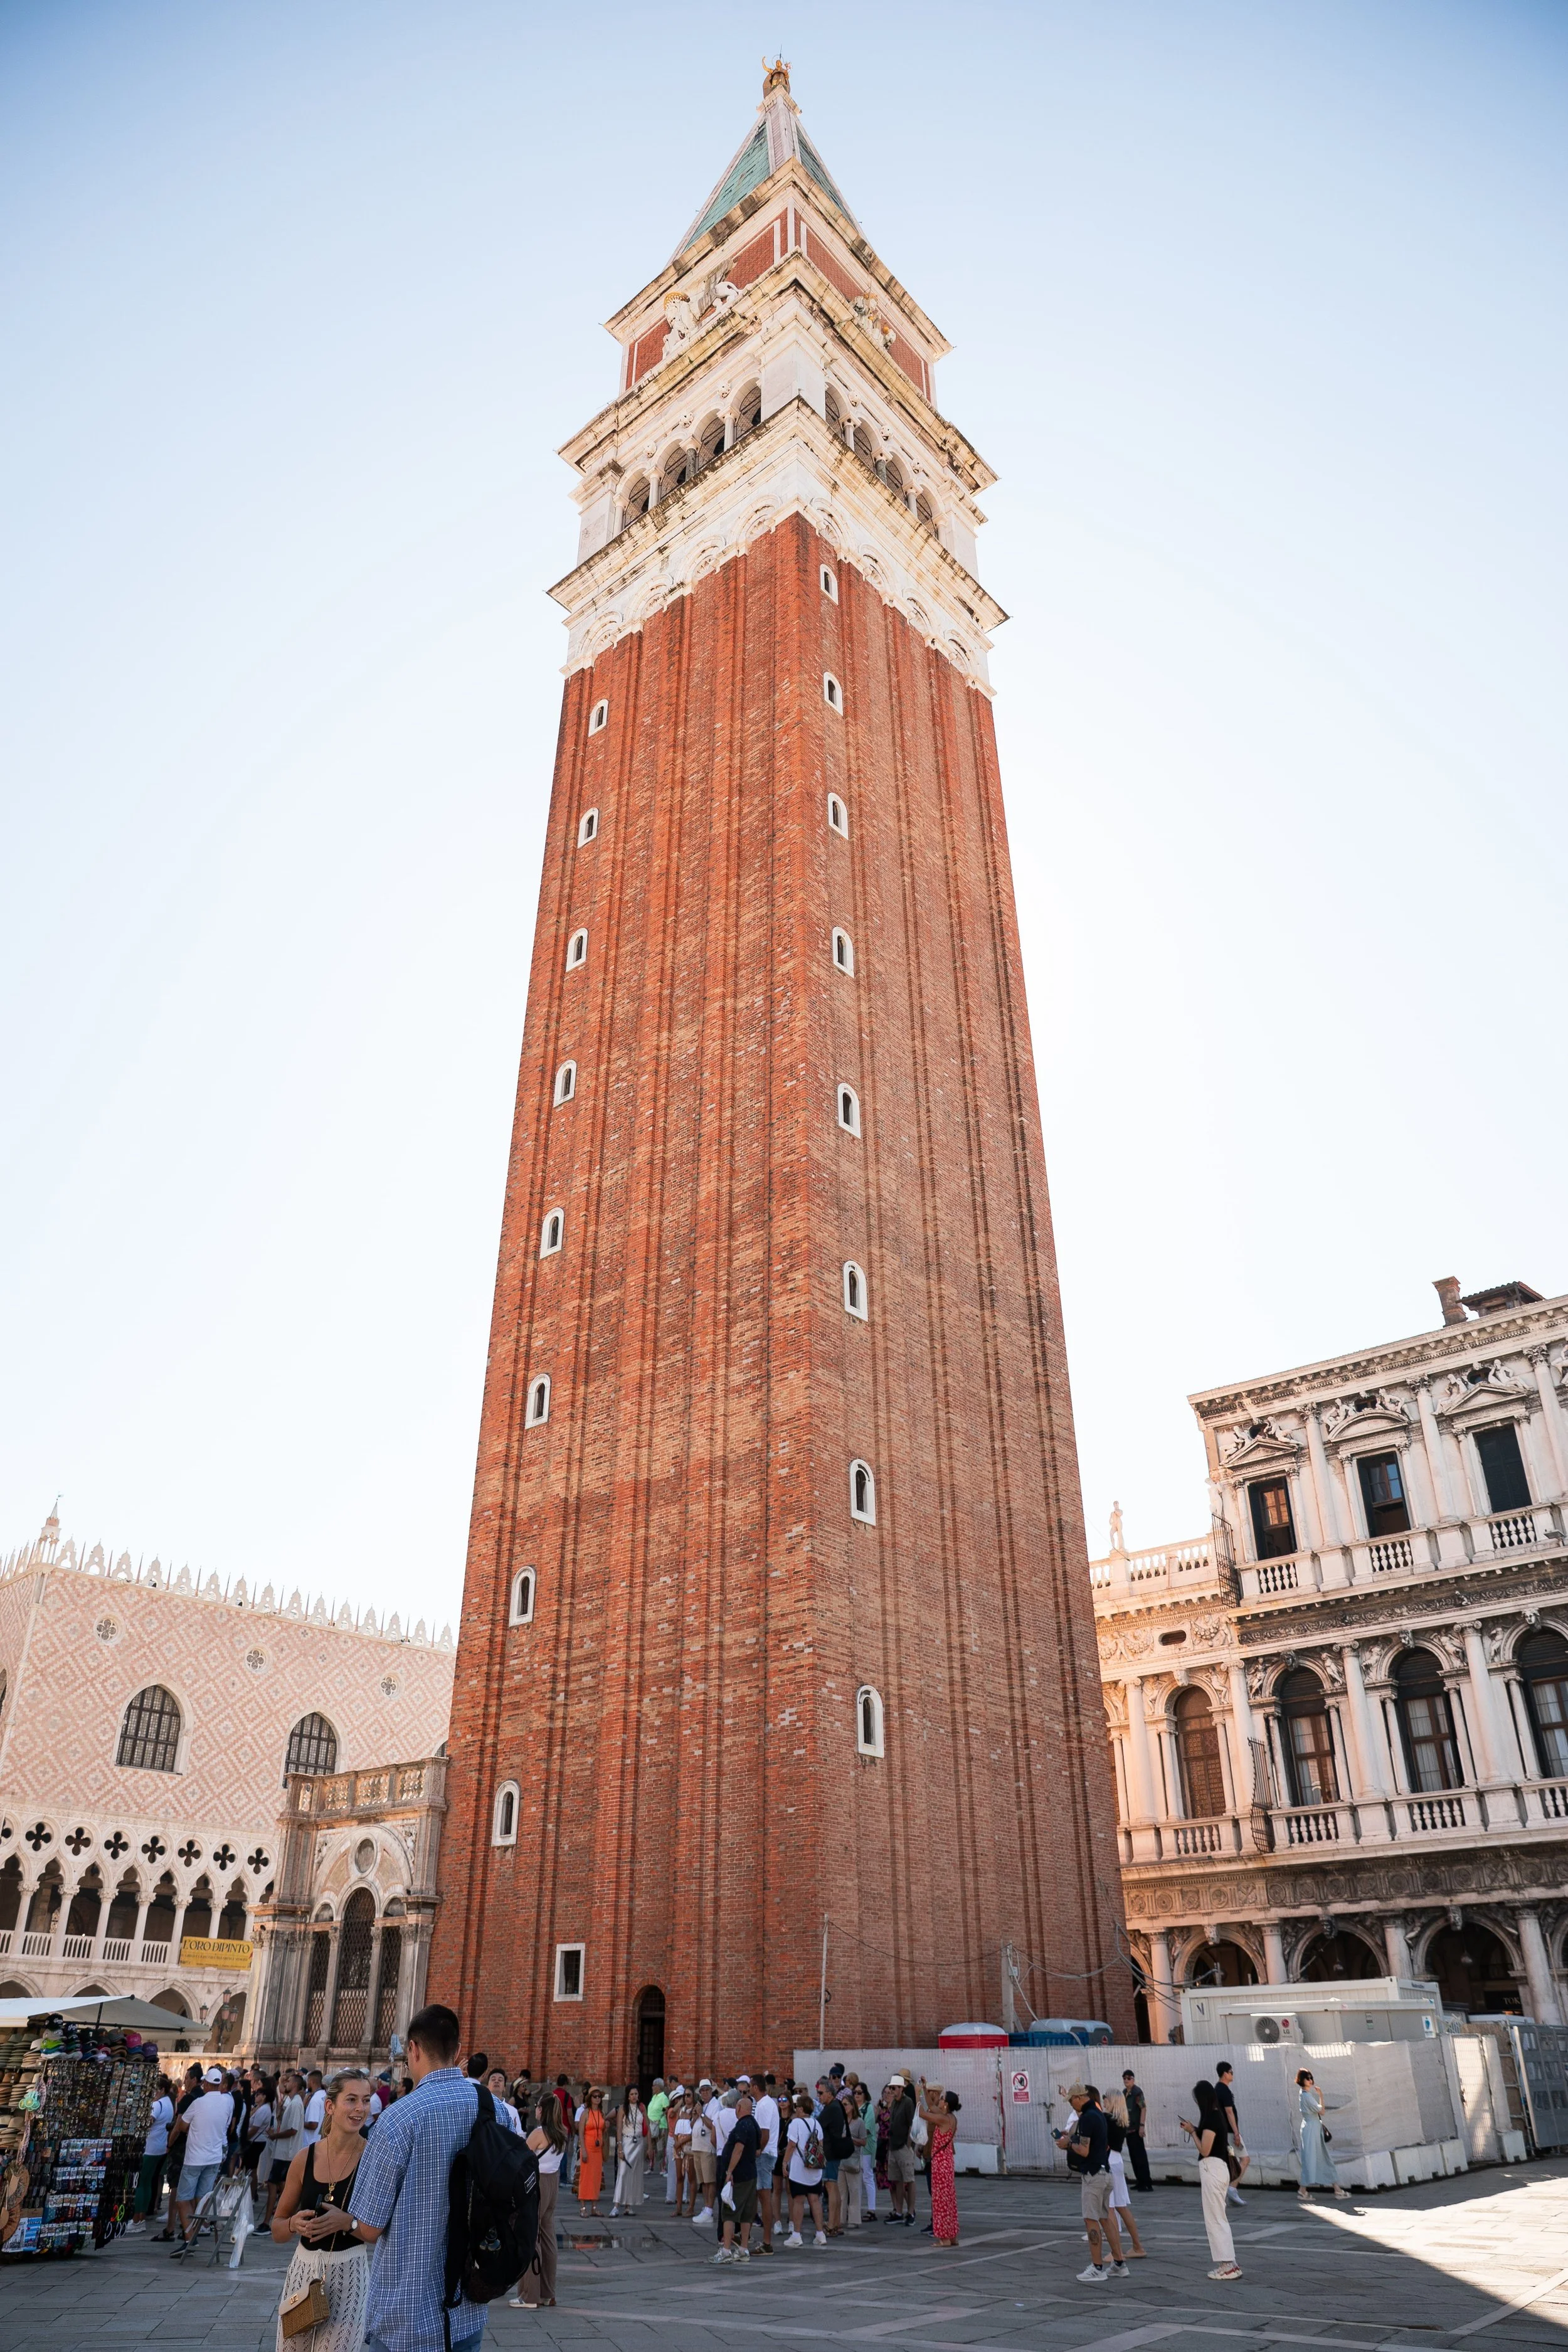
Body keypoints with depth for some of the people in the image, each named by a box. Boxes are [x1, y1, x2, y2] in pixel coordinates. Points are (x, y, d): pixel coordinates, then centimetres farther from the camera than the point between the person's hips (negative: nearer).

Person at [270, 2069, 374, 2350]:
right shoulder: (305, 2158, -1)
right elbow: (277, 2231, 9)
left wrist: (348, 2223, -23)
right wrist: (294, 2224, -13)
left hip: (349, 2276, -3)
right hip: (303, 2272, 3)